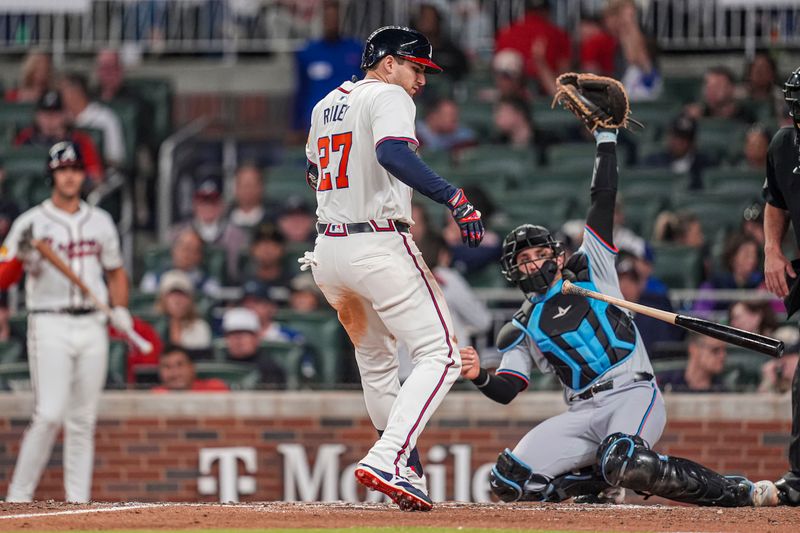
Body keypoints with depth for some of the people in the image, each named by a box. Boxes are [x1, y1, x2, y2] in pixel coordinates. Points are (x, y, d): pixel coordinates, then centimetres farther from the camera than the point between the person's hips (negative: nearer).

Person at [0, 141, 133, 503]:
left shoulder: (100, 222, 13)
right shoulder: (32, 223, -1)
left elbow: (116, 272, 23)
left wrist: (121, 310, 6)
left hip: (92, 327, 4)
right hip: (50, 326, -4)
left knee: (83, 420, 5)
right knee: (49, 415, -15)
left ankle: (78, 500, 9)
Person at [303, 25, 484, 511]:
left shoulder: (326, 105, 19)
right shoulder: (387, 97, -6)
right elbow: (392, 154, -26)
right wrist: (454, 198, -30)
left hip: (327, 253, 9)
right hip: (379, 248, -9)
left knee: (375, 358, 24)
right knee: (440, 355, -8)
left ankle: (407, 472, 24)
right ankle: (387, 460, -25)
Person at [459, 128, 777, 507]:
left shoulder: (590, 272, 14)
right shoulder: (521, 329, 18)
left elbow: (604, 198, 11)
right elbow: (506, 390, 8)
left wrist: (605, 139, 7)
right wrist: (479, 377, -13)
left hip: (634, 394, -4)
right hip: (582, 414, 4)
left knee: (624, 463, -37)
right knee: (507, 481, -14)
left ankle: (739, 492, -22)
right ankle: (603, 484, 10)